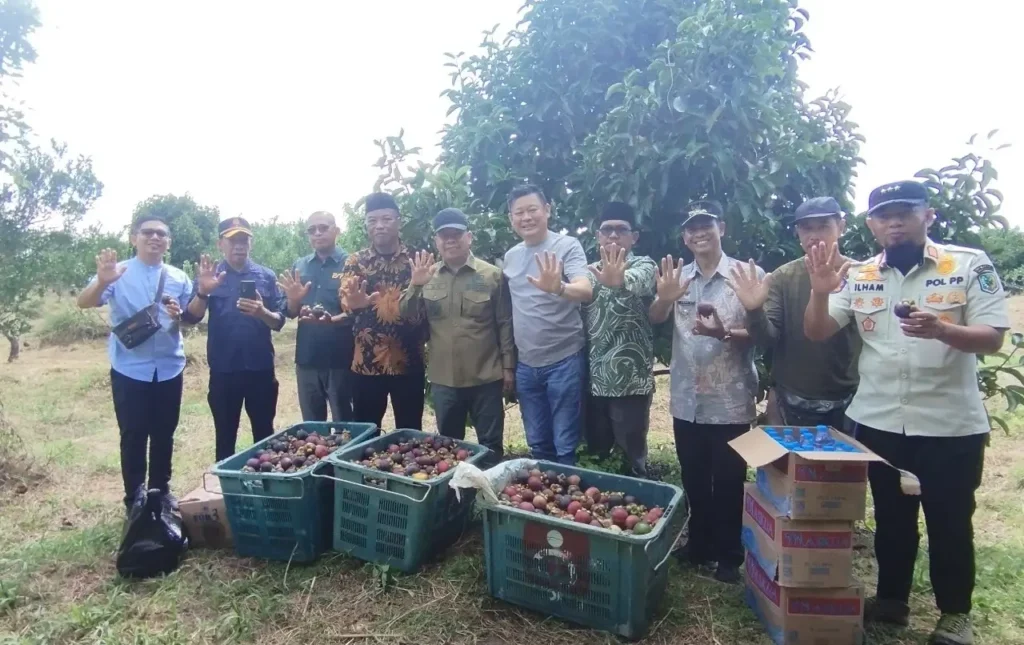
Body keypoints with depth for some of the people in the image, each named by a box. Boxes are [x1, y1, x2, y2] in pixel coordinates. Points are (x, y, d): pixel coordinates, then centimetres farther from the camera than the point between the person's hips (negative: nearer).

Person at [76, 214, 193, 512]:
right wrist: (102, 282, -37)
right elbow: (84, 303, -17)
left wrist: (179, 316, -15)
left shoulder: (179, 278, 6)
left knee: (164, 434, 13)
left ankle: (161, 493, 28)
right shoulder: (118, 272, -4)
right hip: (130, 370, -3)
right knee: (133, 436, 4)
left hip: (169, 369, 3)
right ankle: (134, 499, 19)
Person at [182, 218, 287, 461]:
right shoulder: (210, 277, 3)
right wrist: (203, 292, -26)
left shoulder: (266, 276, 4)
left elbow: (279, 322, 2)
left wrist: (262, 313, -20)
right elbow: (190, 319, -7)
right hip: (223, 371, 0)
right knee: (225, 436, 12)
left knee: (264, 434, 10)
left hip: (261, 369, 1)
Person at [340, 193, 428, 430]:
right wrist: (353, 303, -32)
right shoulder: (356, 261, 4)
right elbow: (345, 298, -12)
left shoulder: (415, 260, 3)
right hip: (366, 363, 1)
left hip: (409, 362, 0)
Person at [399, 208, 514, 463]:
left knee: (491, 445, 10)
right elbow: (405, 319, 3)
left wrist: (508, 366, -3)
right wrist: (414, 286, -13)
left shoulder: (492, 275, -4)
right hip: (443, 379, 3)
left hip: (485, 378, -3)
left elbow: (505, 325, -2)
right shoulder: (427, 276, 5)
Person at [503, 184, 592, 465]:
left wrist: (558, 287, -48)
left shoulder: (567, 246, -10)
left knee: (564, 447, 4)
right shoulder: (510, 256, 7)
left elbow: (586, 291, -26)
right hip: (525, 365, 5)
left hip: (563, 362, -5)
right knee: (538, 444, 17)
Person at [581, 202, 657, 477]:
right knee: (596, 456, 13)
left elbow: (634, 284, -29)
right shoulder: (590, 271, 12)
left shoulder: (644, 266, -3)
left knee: (631, 459, 2)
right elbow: (580, 320, 10)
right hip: (594, 380, 5)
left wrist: (617, 281, -51)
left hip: (631, 380, -4)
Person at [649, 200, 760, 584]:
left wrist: (724, 333, -27)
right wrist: (664, 298, -31)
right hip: (687, 400, 4)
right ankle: (700, 545, 36)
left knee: (728, 483, 9)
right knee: (694, 480, 17)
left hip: (730, 401, -4)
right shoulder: (678, 277, 6)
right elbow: (655, 319, -9)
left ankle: (729, 556, 27)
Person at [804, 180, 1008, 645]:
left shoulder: (970, 266, -6)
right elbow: (817, 333, -1)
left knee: (950, 522, 11)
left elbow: (993, 339, -11)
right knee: (891, 517, 17)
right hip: (878, 423, 3)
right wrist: (820, 292, -20)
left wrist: (941, 330, -30)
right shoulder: (858, 277, 2)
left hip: (951, 424, -2)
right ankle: (891, 598, 34)